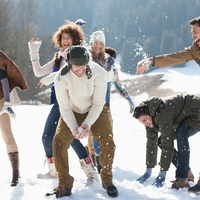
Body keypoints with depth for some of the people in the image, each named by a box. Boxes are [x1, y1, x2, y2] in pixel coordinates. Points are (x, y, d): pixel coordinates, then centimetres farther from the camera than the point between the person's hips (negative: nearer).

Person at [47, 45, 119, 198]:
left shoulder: (99, 73, -27)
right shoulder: (61, 79, -26)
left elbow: (98, 103, -20)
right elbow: (65, 108, -16)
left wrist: (87, 124, -32)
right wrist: (74, 128, -30)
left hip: (97, 111, -1)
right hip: (72, 113, 1)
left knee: (107, 141, -21)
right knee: (58, 141, -17)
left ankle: (107, 180, 3)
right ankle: (65, 185, -3)